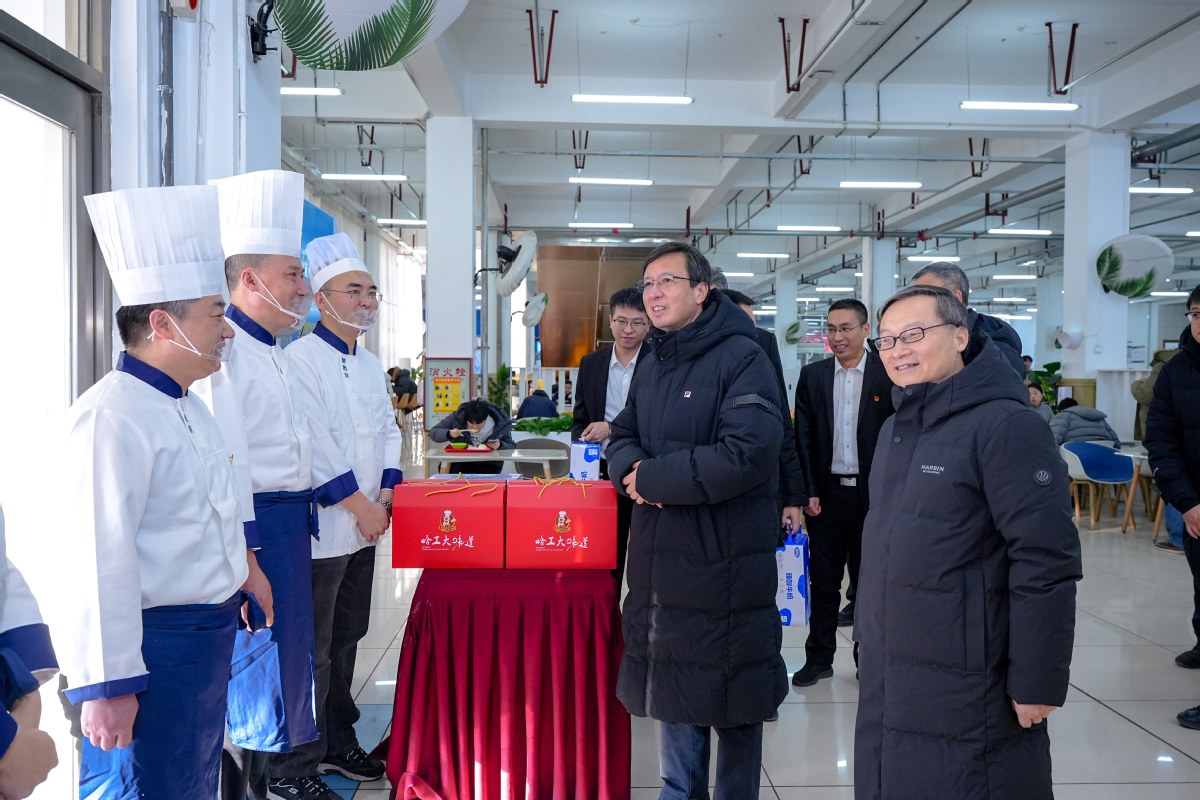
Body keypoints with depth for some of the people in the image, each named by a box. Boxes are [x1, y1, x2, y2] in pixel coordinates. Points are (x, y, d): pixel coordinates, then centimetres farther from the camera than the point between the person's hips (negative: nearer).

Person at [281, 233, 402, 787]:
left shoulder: (369, 363, 14)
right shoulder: (302, 360, -14)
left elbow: (388, 427, 17)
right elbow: (315, 445, -19)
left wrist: (388, 487, 1)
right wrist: (358, 503, -15)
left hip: (364, 528, 9)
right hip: (322, 528, -8)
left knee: (346, 639, 19)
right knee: (313, 652, 0)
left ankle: (337, 742, 34)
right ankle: (300, 765, 13)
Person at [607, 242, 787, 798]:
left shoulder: (741, 358, -13)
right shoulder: (652, 368, 14)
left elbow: (747, 454, -24)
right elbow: (622, 437, 17)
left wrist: (652, 477, -16)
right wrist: (633, 466, -8)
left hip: (727, 563, -7)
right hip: (662, 559, 7)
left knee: (734, 707, 7)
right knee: (672, 695, 17)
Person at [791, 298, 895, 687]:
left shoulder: (888, 375, -3)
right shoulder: (812, 375, 5)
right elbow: (803, 437, 3)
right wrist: (808, 491, -4)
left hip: (873, 494, -2)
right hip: (826, 493, 2)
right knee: (822, 581, 8)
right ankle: (819, 658, 19)